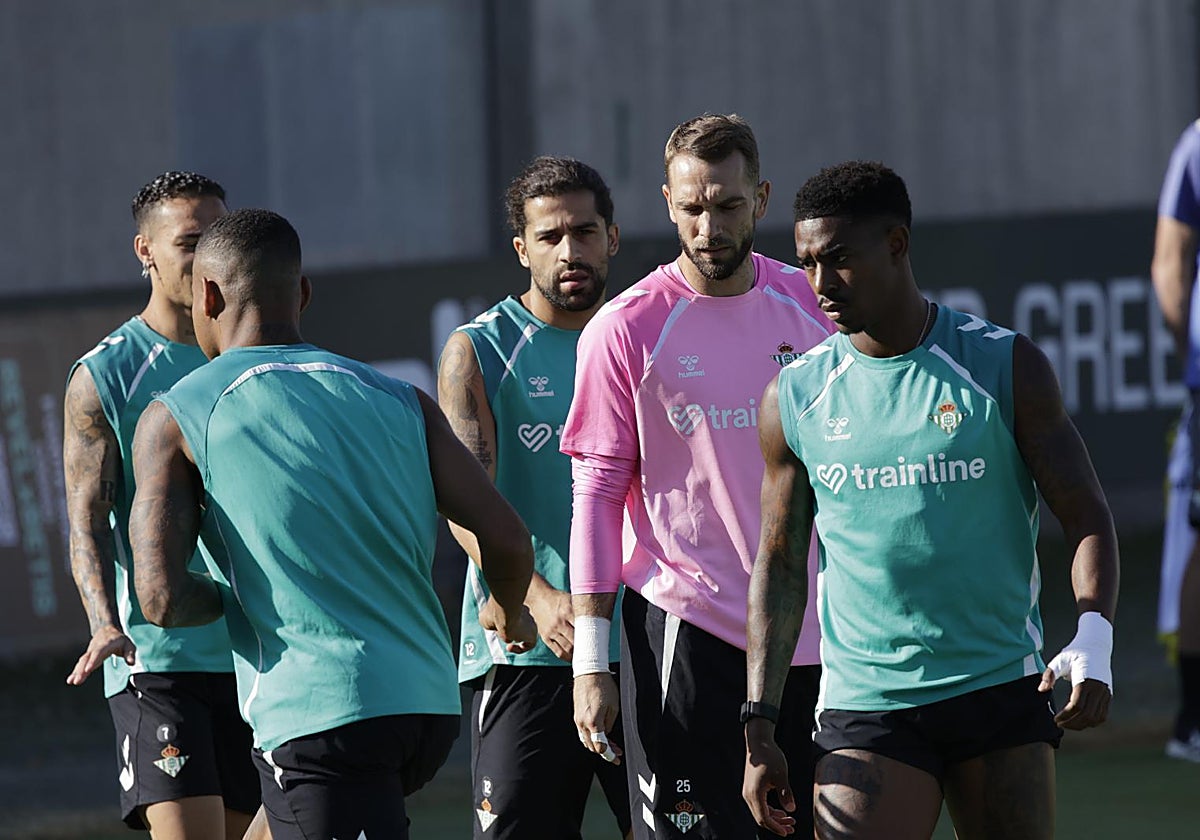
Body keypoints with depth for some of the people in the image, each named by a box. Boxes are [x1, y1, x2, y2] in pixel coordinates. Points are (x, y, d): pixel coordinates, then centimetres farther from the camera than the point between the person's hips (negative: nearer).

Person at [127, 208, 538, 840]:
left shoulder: (173, 419, 1)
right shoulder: (398, 401, 12)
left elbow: (163, 600, -10)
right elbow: (507, 542, 4)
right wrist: (508, 613, 27)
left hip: (319, 720, -6)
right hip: (430, 706, 6)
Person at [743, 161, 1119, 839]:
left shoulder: (1006, 368, 0)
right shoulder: (794, 396, 5)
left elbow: (1087, 516, 0)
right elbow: (781, 564, 11)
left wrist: (1094, 637, -18)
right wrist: (758, 730, 6)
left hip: (1001, 688, 0)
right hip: (864, 705, 0)